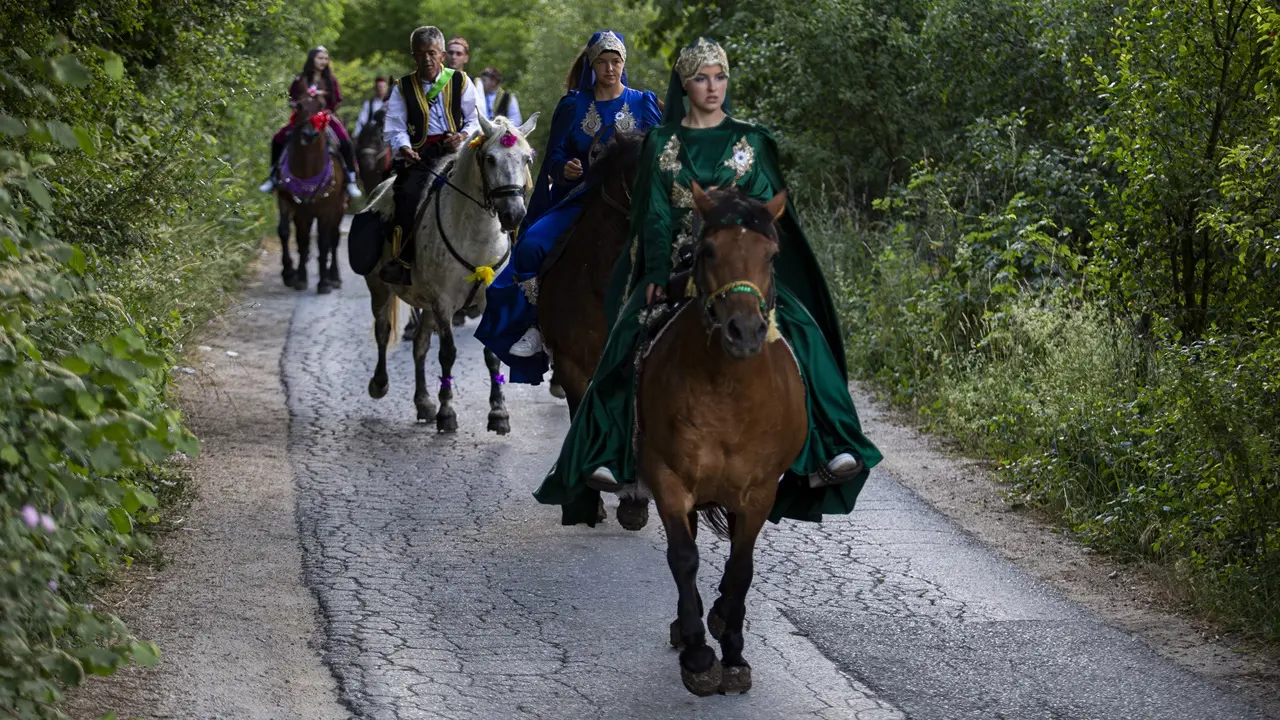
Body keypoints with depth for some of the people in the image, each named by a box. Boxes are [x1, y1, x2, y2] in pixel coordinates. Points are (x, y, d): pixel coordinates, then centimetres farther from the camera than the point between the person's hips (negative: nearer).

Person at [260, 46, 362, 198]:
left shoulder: (331, 81, 4)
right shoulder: (301, 80, 4)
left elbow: (338, 102, 7)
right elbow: (292, 99, 12)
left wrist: (329, 111, -7)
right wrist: (298, 106, -7)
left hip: (327, 118, -1)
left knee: (345, 143, -26)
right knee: (278, 139, -11)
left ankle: (351, 180, -16)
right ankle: (274, 176, 5)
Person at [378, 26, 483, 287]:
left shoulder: (460, 81, 13)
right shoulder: (403, 88, 14)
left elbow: (476, 119, 11)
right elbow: (395, 127, 6)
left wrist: (464, 135, -11)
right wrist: (404, 147, -16)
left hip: (455, 151, 0)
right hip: (420, 155, 0)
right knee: (409, 193, -27)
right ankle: (401, 260, -23)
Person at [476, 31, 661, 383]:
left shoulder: (643, 104, 10)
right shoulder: (573, 106, 11)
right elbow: (554, 157, 9)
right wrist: (565, 168, -13)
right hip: (579, 198, 2)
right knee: (531, 246, -23)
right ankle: (538, 323, -9)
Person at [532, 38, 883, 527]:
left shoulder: (752, 141, 10)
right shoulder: (661, 144, 11)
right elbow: (656, 216, 5)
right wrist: (658, 274, -10)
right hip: (679, 264, 0)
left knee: (801, 334, -25)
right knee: (634, 337, -26)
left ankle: (831, 448, -24)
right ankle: (609, 456, -25)